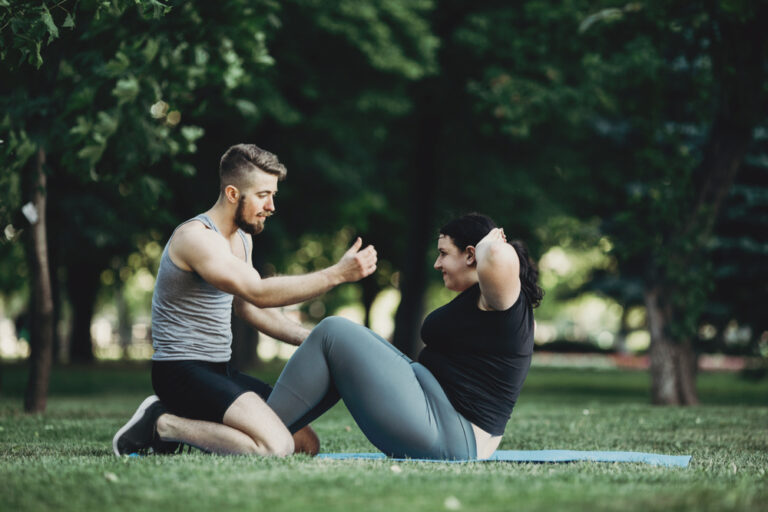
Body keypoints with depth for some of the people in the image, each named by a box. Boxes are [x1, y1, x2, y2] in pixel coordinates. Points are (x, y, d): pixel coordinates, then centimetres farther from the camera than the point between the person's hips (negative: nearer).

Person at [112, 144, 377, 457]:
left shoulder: (242, 238, 14)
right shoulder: (196, 237, -18)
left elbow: (249, 307, 24)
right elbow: (260, 293, -28)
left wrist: (310, 339, 11)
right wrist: (337, 274, -29)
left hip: (220, 370, 10)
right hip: (182, 371, -10)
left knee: (306, 444, 4)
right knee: (275, 446, -26)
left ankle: (176, 422, 9)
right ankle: (163, 425, -8)